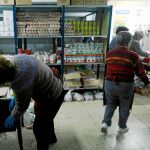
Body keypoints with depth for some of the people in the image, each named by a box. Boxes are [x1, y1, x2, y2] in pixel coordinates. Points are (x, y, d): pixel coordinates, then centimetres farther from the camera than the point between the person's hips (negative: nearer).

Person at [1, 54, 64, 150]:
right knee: (46, 118, 31)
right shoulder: (14, 59, -14)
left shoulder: (21, 83, -38)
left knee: (38, 128, 9)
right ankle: (51, 138, 56)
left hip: (51, 99, -9)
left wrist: (12, 117, 1)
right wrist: (15, 97, 8)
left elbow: (22, 106, -17)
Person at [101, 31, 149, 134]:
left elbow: (109, 68, 8)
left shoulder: (109, 54, -1)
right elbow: (140, 72, -8)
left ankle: (106, 123, 11)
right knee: (124, 107, 16)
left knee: (110, 104, 22)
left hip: (110, 83, 3)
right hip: (125, 86, -3)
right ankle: (122, 127, 29)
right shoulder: (132, 56, -13)